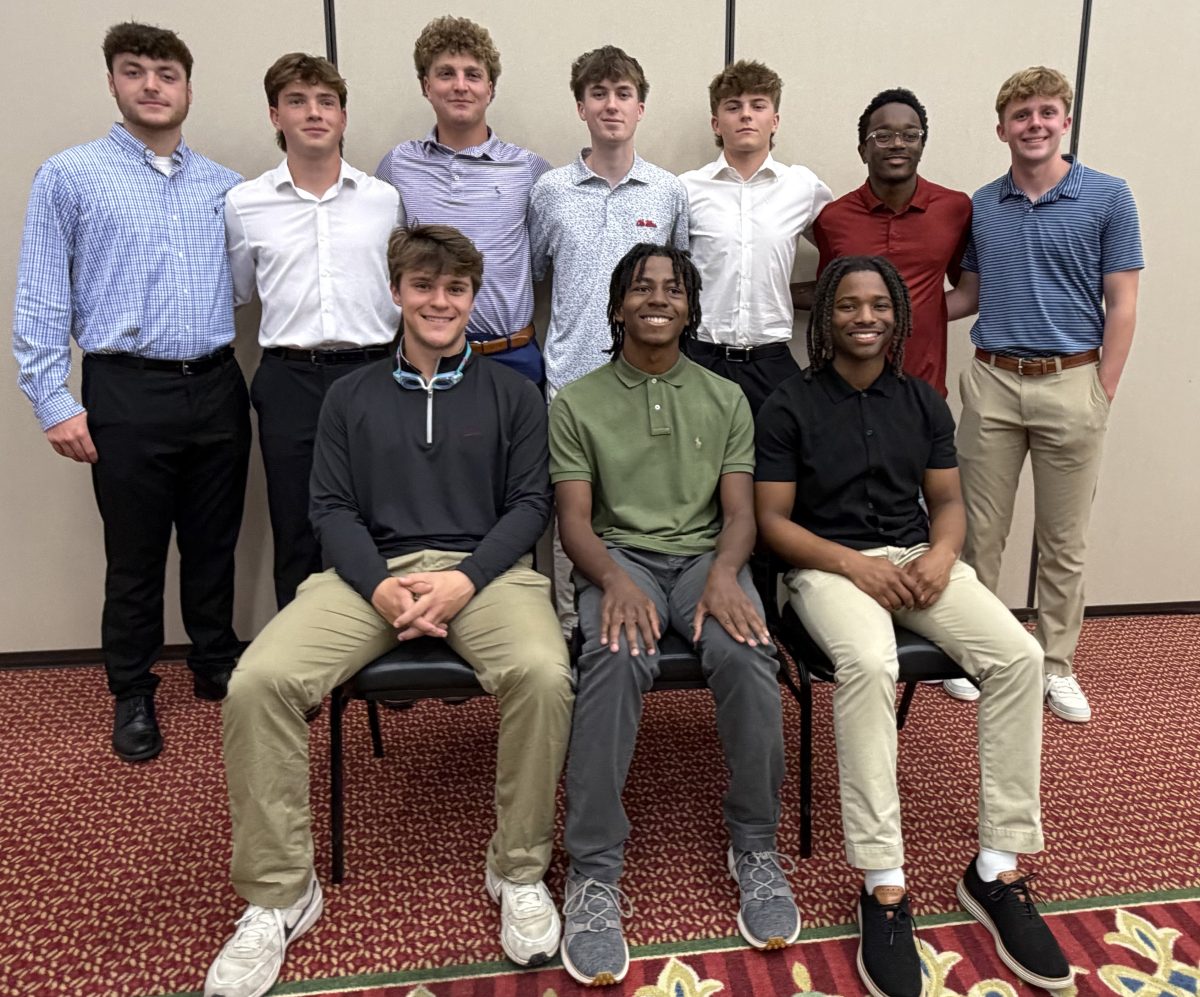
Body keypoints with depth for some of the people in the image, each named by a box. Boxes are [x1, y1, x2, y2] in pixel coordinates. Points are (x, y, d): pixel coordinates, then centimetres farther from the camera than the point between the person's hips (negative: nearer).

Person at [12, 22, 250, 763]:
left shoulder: (226, 187, 10)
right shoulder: (70, 176, 1)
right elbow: (40, 300, -2)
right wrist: (54, 401, -7)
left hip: (217, 387, 3)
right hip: (129, 392, -3)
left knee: (215, 544, 13)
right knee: (135, 556, 7)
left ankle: (217, 665, 32)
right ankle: (134, 694, 23)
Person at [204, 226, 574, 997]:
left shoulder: (512, 394, 13)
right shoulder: (351, 397, 17)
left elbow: (530, 502, 5)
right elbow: (333, 508, 8)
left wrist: (465, 580, -13)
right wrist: (381, 587, -12)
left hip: (486, 569, -1)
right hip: (374, 570, 2)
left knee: (545, 674, -33)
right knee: (257, 682, -23)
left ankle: (520, 871, -8)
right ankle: (278, 894, -3)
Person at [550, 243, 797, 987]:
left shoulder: (727, 399, 12)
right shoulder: (577, 403, 7)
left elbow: (740, 511, 4)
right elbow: (575, 519, -1)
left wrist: (724, 572, -18)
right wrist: (615, 580, -23)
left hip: (705, 555, 2)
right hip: (620, 557, -1)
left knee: (746, 654, -31)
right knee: (617, 658, -35)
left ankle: (756, 845, -11)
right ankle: (595, 873, -25)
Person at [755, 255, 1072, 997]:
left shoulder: (924, 402, 12)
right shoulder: (791, 406, -1)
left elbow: (949, 500, 13)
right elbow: (773, 520, -5)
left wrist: (941, 555, -10)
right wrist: (854, 564, -18)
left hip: (918, 559, 5)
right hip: (830, 565, -4)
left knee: (1020, 656, -21)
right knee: (870, 664, -36)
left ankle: (998, 868, -9)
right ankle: (884, 886, -26)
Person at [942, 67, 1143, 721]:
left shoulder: (1107, 198, 0)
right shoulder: (980, 206, 7)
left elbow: (1121, 305, -2)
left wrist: (1101, 396, -6)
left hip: (1071, 383, -2)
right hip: (993, 381, 2)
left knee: (1063, 541, 7)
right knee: (980, 532, 7)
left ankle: (1057, 666, 21)